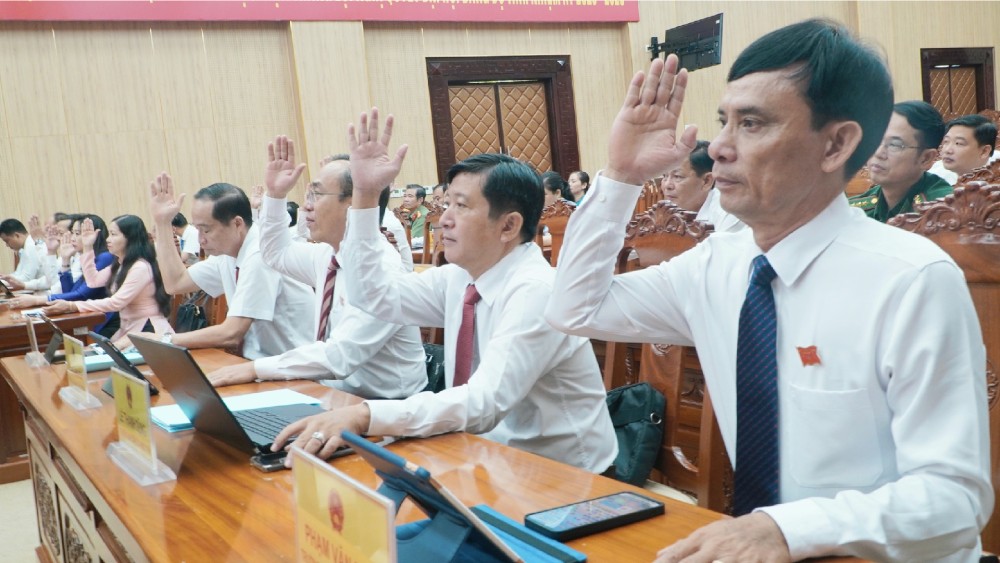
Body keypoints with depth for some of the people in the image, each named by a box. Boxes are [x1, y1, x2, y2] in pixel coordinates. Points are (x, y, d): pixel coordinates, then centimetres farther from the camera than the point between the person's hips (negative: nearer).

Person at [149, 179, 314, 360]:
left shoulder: (261, 256, -21)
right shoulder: (227, 251, 4)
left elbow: (231, 334, -22)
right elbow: (176, 283, 15)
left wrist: (166, 340, -13)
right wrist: (162, 222, 9)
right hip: (261, 360, 7)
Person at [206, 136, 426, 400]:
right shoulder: (330, 254, 3)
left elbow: (339, 356, -29)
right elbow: (277, 254, 23)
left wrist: (255, 368, -26)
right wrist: (275, 195, 9)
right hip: (336, 394, 7)